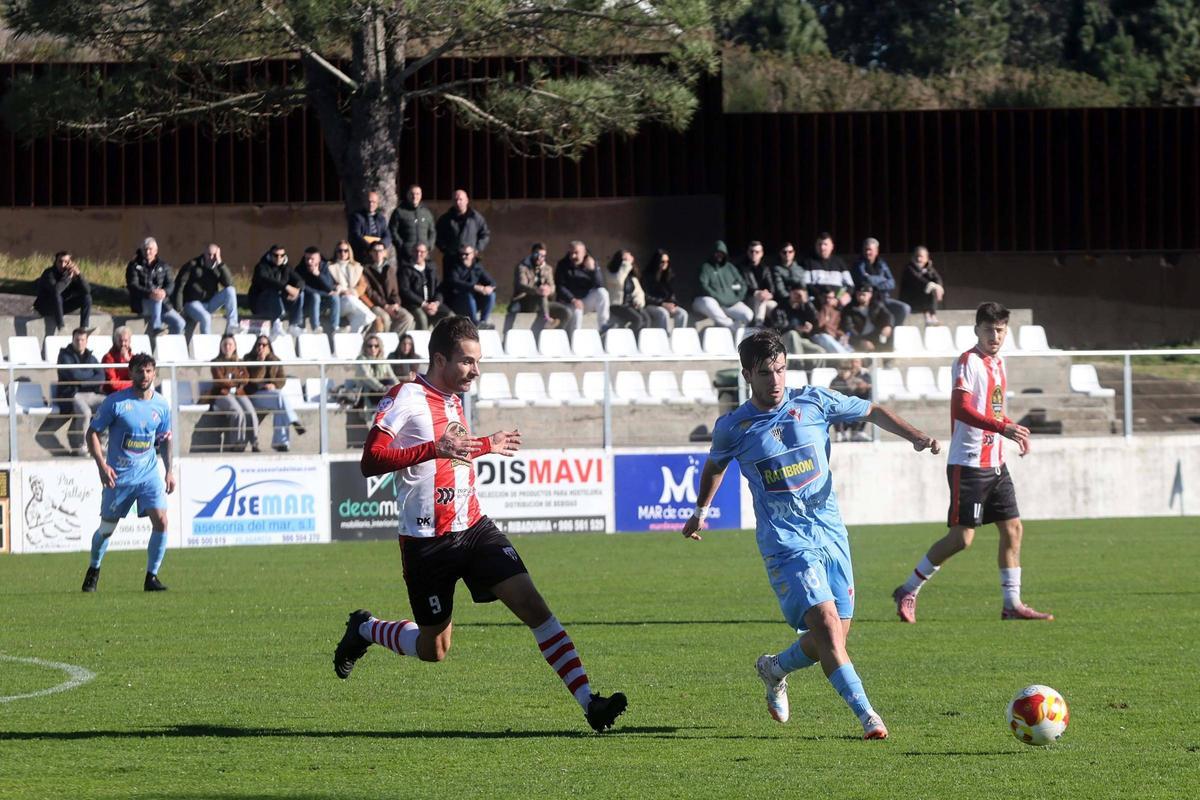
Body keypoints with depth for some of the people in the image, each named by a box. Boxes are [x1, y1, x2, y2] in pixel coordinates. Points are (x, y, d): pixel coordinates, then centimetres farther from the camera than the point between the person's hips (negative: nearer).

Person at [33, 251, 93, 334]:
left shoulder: (70, 272, -4)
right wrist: (68, 277, -32)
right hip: (46, 307, -6)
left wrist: (78, 274, -28)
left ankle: (84, 327, -14)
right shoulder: (49, 273, -20)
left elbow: (87, 290, -13)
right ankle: (61, 326, -39)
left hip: (61, 306, 6)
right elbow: (55, 290, -40)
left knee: (87, 297, -9)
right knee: (56, 295, -37)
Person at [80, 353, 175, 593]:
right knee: (107, 528, 7)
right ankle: (93, 570, 34)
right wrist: (102, 465, -16)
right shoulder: (115, 402, -10)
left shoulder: (161, 405, 2)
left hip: (149, 474, 2)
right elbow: (93, 432, -5)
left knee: (160, 520, -15)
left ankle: (151, 576, -3)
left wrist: (169, 471, 10)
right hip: (118, 476, -2)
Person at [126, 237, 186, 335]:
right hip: (141, 304, -4)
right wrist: (149, 293, -30)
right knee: (156, 299, -38)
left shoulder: (163, 266, 14)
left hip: (162, 304, 4)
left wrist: (165, 292, -24)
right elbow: (133, 286, -10)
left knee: (179, 323, -17)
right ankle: (156, 327, -45)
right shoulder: (134, 266, 3)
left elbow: (170, 284, 2)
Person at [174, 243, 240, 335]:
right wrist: (178, 308, -13)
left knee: (230, 290, -17)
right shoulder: (193, 265, -3)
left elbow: (228, 283, -11)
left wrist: (220, 264, -17)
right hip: (193, 303, -4)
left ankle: (231, 325, -21)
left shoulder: (218, 268, 6)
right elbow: (179, 285, -6)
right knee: (205, 317, -36)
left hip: (210, 303, 4)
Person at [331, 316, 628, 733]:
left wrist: (487, 445, 24)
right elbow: (371, 461, -22)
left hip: (474, 527, 6)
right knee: (433, 650, 5)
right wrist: (434, 449, -31)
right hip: (428, 539, -6)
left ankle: (588, 702, -17)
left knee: (535, 606, -11)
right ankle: (364, 629, 35)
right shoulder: (406, 398, -12)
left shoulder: (452, 401, 13)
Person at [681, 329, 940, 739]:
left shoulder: (813, 402, 1)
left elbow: (872, 412, 11)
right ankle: (866, 715, -20)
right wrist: (700, 512, 32)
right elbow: (714, 465, 20)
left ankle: (775, 668, 34)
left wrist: (914, 436, -4)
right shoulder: (732, 427, -2)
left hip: (830, 531, 4)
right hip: (785, 541, -4)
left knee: (836, 634, 5)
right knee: (825, 622, -21)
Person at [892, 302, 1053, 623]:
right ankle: (908, 591, 4)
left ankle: (1012, 604, 12)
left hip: (995, 463, 9)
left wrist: (1014, 429, 13)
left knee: (1013, 530, 5)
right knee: (962, 536, -9)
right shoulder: (968, 362, -12)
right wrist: (1001, 427, -35)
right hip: (968, 463, -9)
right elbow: (962, 409, -25)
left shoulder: (998, 362, 15)